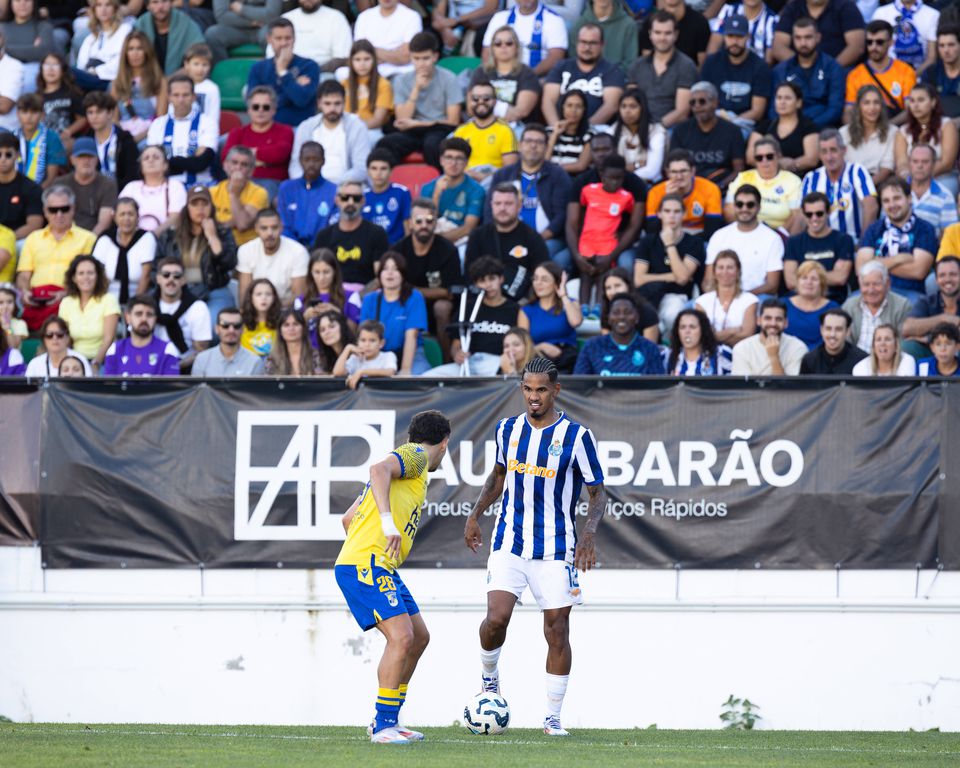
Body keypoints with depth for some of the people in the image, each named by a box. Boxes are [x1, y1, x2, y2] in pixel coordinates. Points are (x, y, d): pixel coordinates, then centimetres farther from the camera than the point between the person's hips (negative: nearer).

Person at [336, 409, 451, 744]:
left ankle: (386, 721, 16)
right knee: (402, 637, -18)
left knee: (419, 638, 12)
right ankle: (384, 725, -14)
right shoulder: (416, 456, -1)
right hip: (366, 565, -10)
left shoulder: (413, 460, 27)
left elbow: (348, 518, 29)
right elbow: (379, 468, -24)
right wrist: (388, 521, -31)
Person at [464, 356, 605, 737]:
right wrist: (475, 514, 12)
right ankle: (489, 676, 17)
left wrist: (588, 533, -18)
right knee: (496, 618, -14)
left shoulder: (577, 436, -7)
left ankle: (552, 717, 10)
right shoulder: (507, 429, 4)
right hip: (509, 544, 2)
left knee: (557, 631, -1)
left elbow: (597, 493, -2)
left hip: (556, 549, -2)